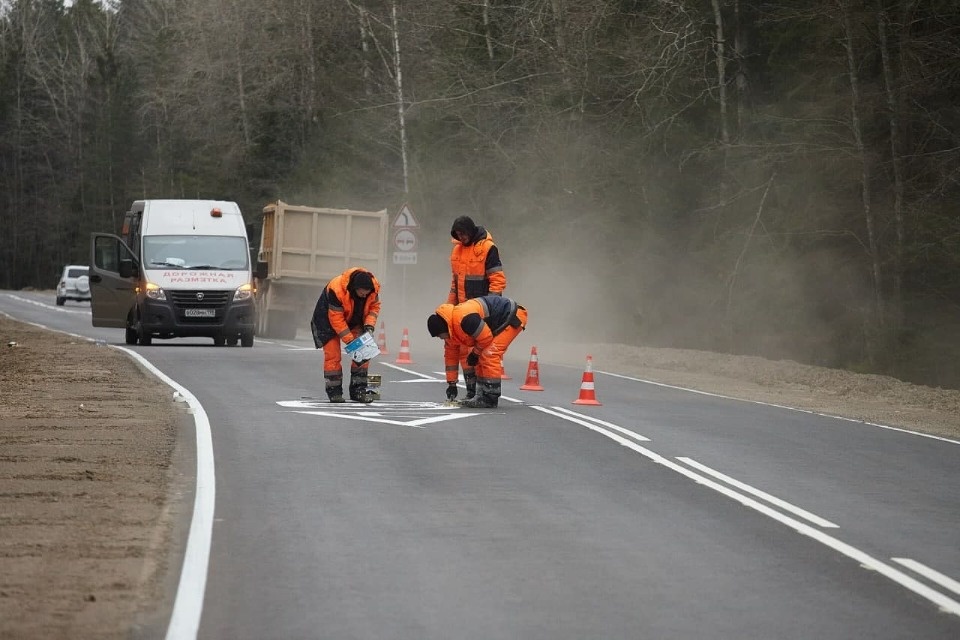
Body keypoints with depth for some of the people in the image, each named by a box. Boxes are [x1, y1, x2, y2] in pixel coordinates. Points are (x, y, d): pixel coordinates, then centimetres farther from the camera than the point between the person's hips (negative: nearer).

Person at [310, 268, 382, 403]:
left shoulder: (373, 287, -23)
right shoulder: (336, 290, -39)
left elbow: (374, 306, -4)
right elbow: (336, 319, -33)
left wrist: (369, 325, -21)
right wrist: (350, 341, -32)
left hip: (354, 320, 5)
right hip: (328, 319, -5)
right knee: (332, 354, -11)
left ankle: (358, 390, 0)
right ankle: (334, 392, -1)